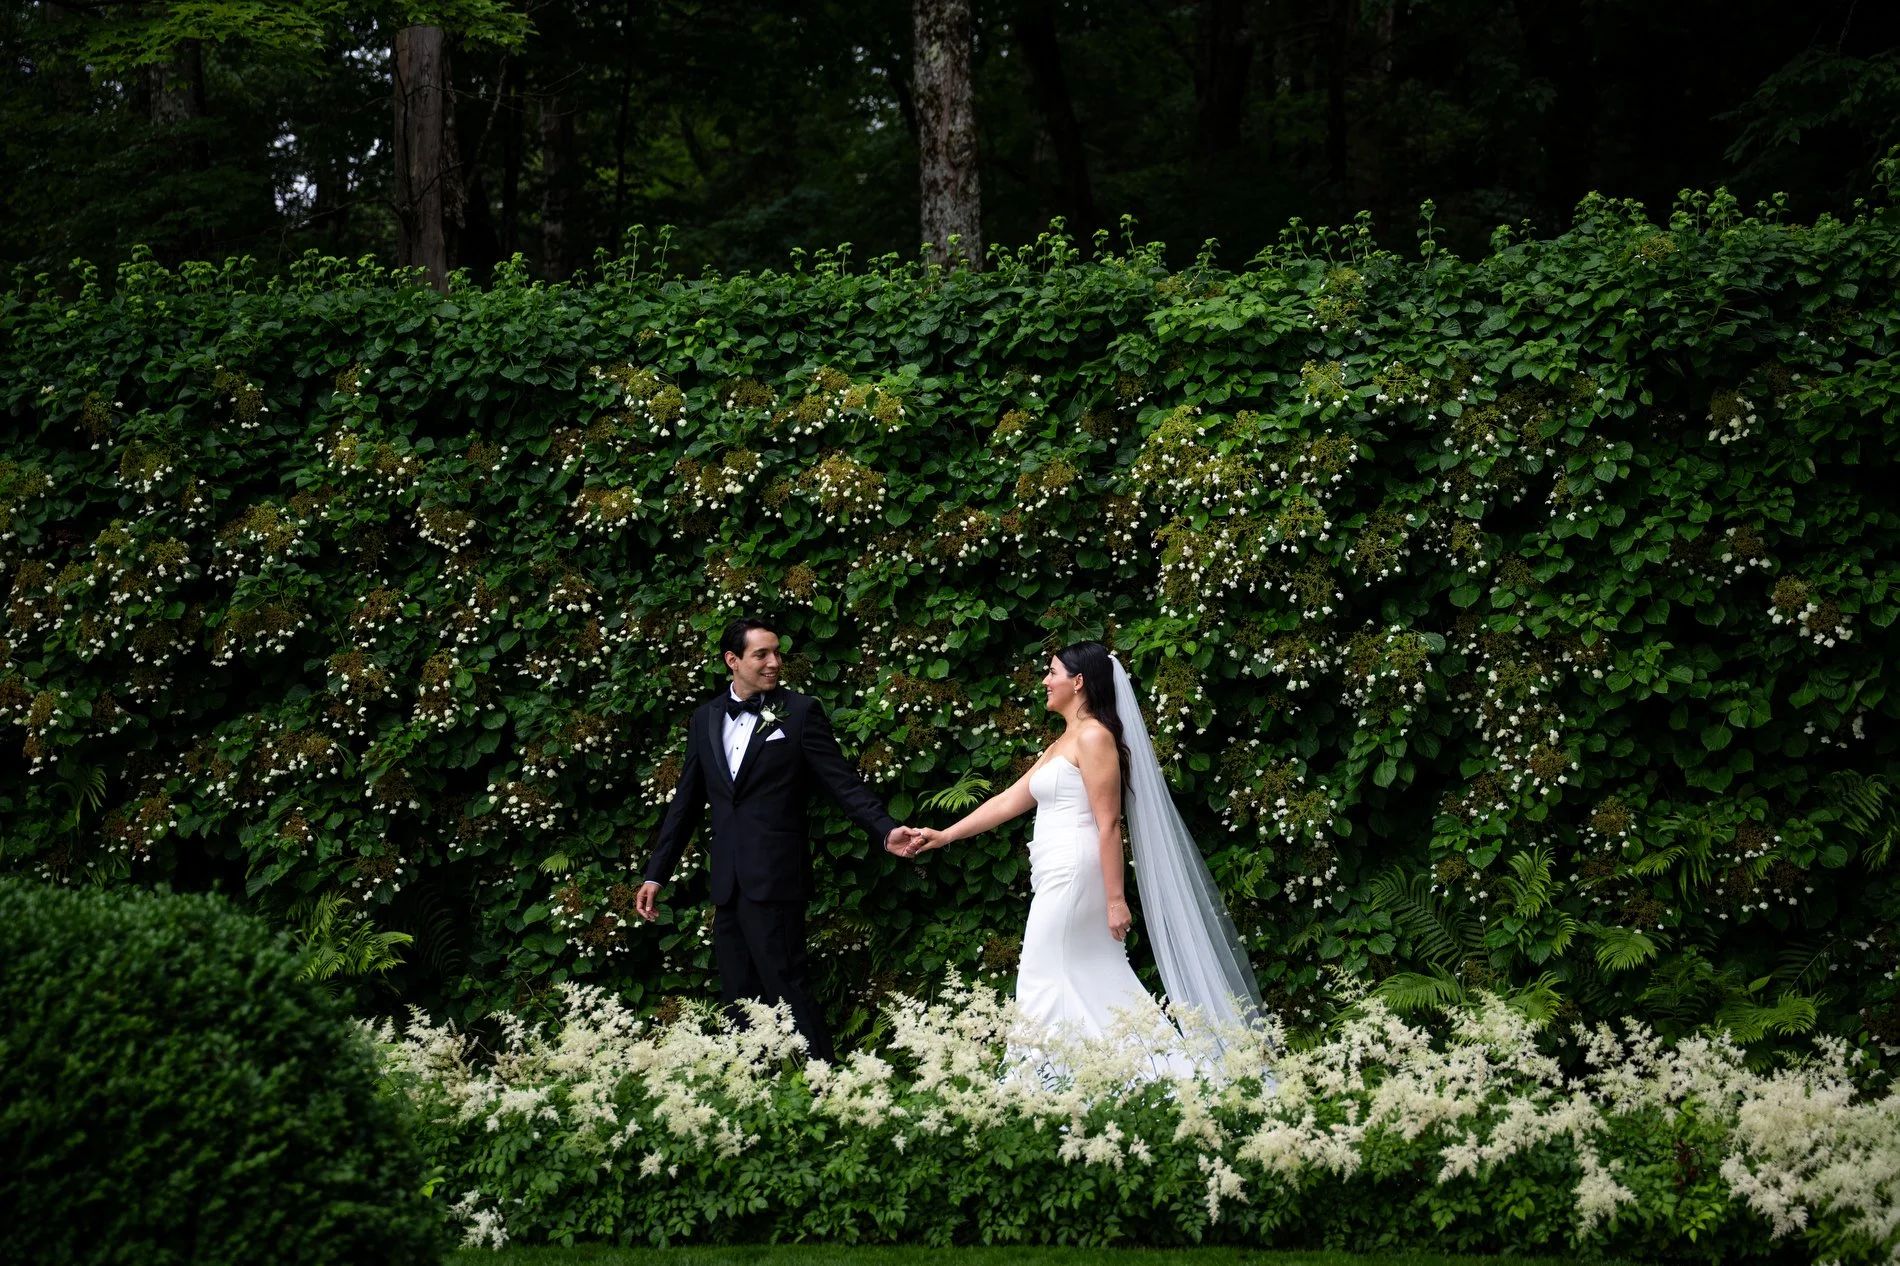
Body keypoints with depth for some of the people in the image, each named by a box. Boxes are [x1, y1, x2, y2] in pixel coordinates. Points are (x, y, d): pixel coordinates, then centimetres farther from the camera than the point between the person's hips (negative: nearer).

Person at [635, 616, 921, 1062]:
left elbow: (843, 782, -5)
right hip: (727, 882, 5)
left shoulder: (800, 712, -1)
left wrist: (886, 830, -20)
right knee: (740, 998, 7)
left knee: (788, 990, -7)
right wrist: (656, 874, 15)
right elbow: (687, 801, 18)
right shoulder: (705, 718, 13)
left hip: (775, 877, -5)